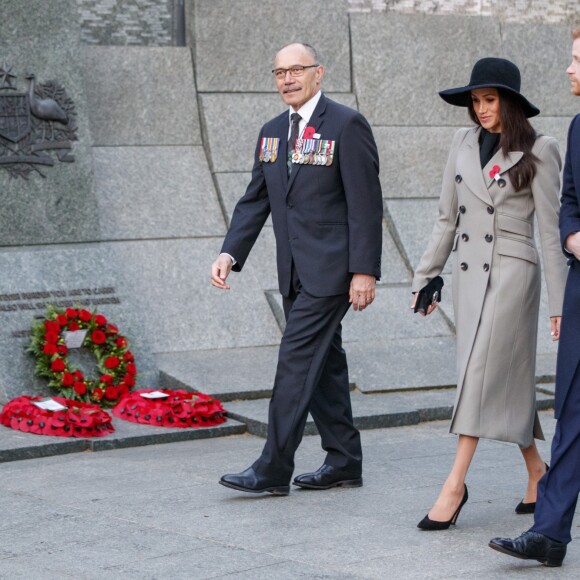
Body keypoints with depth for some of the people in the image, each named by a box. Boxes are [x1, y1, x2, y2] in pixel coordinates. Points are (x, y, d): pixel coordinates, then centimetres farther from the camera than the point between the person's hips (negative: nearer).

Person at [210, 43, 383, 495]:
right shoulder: (272, 132, 13)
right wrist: (230, 253, -1)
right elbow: (255, 201, 13)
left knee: (297, 361, -11)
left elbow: (366, 204, -12)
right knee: (324, 362, 12)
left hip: (331, 268, -8)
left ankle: (273, 470, -10)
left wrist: (365, 271, -17)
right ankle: (344, 463, 21)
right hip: (296, 271, 8)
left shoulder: (346, 126, -9)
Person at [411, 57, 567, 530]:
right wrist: (426, 277, 12)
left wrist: (560, 302, -6)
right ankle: (536, 469, 24)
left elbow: (550, 230, -5)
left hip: (511, 272, -6)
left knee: (483, 372, -12)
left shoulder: (538, 152, -5)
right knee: (506, 377, 11)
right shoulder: (464, 145, 10)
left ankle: (455, 484, -13)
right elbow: (447, 219, 15)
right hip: (468, 272, 6)